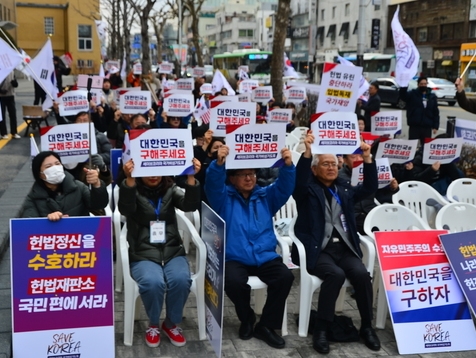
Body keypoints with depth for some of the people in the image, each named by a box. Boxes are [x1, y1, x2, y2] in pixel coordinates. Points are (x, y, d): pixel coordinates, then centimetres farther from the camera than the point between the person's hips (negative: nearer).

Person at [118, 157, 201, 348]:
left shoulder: (170, 190, 8)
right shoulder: (133, 191, 2)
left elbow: (190, 205, -11)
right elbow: (125, 209, -21)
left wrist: (191, 177, -29)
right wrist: (130, 180, -39)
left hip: (173, 252, 2)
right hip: (143, 255, -2)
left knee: (181, 280, -28)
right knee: (153, 282, -32)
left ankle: (171, 324, 0)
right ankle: (153, 325, -1)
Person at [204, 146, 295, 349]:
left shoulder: (266, 196, 16)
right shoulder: (224, 198, 7)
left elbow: (285, 187, 0)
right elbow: (212, 185, -13)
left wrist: (288, 165, -20)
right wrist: (219, 164, -33)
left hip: (265, 257, 3)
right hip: (234, 258, -2)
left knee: (285, 277, -24)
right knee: (234, 282, -32)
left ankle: (266, 325, -4)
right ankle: (247, 319, 2)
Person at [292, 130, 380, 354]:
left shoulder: (344, 190, 20)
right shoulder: (308, 191, 6)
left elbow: (370, 188, 8)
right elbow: (298, 182, -17)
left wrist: (367, 159, -4)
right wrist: (307, 152, -29)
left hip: (345, 248, 4)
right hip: (317, 249, -4)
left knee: (362, 274, -23)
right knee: (335, 274, -31)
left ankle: (367, 327, -5)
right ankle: (320, 329, -19)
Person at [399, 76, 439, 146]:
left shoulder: (432, 96, 12)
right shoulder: (412, 94, 4)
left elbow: (435, 112, 11)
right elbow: (403, 96, -18)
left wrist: (435, 126, 3)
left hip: (427, 127, 3)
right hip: (414, 126, -2)